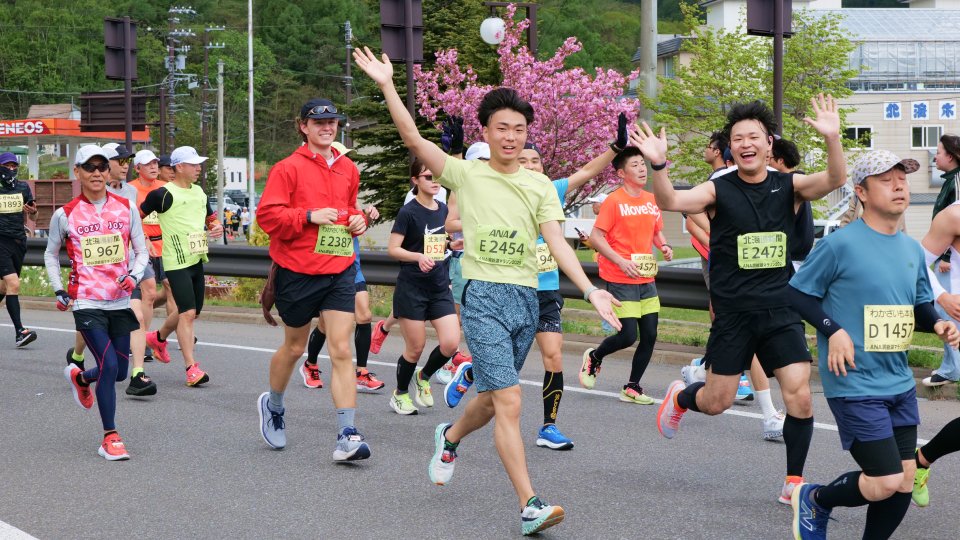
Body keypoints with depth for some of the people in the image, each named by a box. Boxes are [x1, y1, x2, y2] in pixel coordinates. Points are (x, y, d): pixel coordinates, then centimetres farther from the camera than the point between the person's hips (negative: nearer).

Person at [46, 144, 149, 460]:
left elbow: (141, 251, 9)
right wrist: (59, 291, 5)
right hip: (86, 302, -4)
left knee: (119, 372, 10)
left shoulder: (126, 208, 3)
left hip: (120, 301, 4)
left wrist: (134, 275, -10)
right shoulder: (65, 215, -2)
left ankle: (79, 377, 44)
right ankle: (110, 439, -5)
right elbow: (51, 254, 13)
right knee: (109, 366, -17)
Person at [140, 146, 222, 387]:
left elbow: (211, 218, 25)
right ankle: (191, 368, -13)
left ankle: (158, 338, 41)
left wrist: (217, 228, 3)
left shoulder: (199, 192, 12)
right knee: (188, 313, -14)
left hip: (197, 260, 8)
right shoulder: (163, 194, -10)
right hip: (176, 262, -8)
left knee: (192, 312, 15)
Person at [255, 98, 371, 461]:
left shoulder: (348, 169, 10)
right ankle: (273, 405, 41)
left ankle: (347, 436, -10)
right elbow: (267, 214, -12)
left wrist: (358, 221, 6)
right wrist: (309, 216, -20)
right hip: (298, 271, -3)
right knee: (294, 347, 13)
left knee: (341, 351, -7)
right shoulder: (288, 168, -6)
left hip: (340, 271, 3)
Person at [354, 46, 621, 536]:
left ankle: (450, 437, 49)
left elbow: (557, 243, 0)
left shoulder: (540, 186, 9)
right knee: (509, 402, -14)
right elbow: (414, 139, -7)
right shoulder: (466, 174, 2)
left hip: (526, 298, 4)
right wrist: (388, 86, -17)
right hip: (484, 297, -4)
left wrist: (590, 290, -14)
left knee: (494, 398, 16)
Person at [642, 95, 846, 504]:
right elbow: (670, 201, -20)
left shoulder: (788, 187, 0)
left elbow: (834, 181, -17)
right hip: (732, 314, -1)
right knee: (717, 401, 7)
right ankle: (680, 397, 42)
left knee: (800, 397, -8)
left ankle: (794, 482, 8)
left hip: (781, 311, 1)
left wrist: (832, 139, -36)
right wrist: (658, 165, -40)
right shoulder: (719, 190, -5)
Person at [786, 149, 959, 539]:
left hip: (900, 385, 7)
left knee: (904, 483, 7)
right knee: (886, 483, -10)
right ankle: (814, 500, 18)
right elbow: (797, 294, -6)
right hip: (856, 386, -7)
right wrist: (834, 331, -18)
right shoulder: (840, 244, -14)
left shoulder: (912, 249, 8)